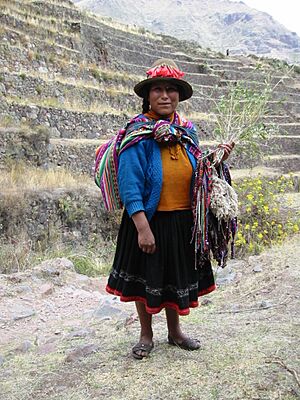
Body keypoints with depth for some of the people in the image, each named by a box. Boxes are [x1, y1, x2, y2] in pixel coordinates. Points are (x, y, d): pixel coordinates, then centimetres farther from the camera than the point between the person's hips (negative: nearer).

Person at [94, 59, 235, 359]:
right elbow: (130, 185, -19)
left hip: (183, 222, 5)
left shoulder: (187, 132, 5)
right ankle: (146, 334, 31)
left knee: (177, 277, 17)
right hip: (149, 221, -5)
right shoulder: (137, 135, -13)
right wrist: (143, 228, -24)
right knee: (145, 278, 10)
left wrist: (215, 160, -1)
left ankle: (175, 332, 37)